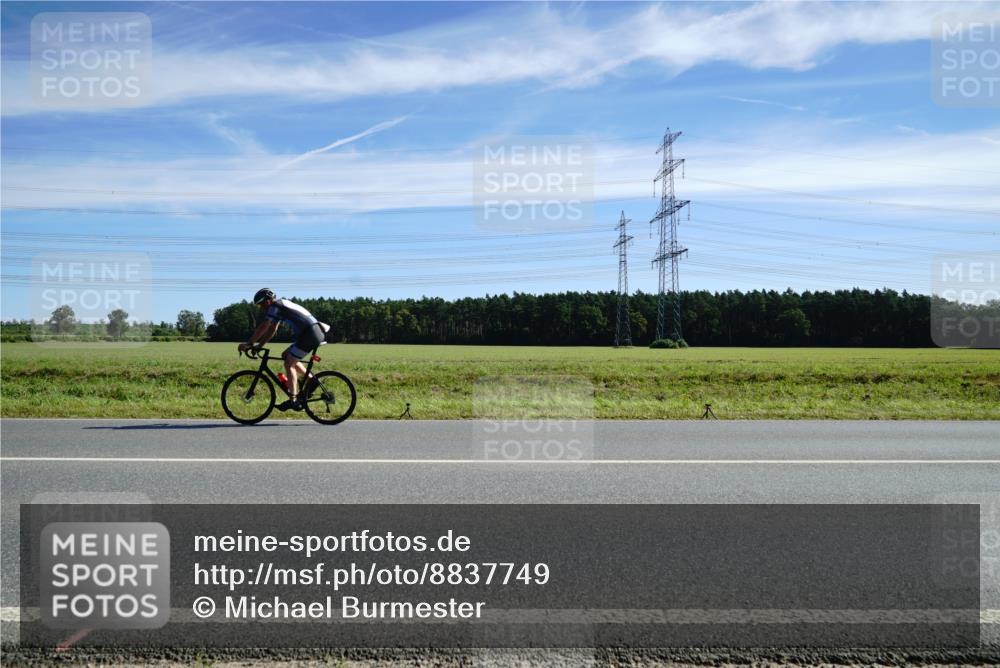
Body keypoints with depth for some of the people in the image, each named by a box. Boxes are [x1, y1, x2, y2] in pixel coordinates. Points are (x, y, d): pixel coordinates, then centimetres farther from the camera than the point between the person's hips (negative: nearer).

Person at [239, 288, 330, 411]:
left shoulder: (275, 306, -6)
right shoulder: (280, 306, 22)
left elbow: (263, 327, -12)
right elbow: (271, 330, 23)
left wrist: (249, 344, -6)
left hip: (310, 333, -9)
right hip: (315, 332, 9)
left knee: (289, 363, -6)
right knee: (286, 355, 17)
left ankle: (293, 401, -8)